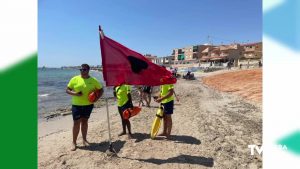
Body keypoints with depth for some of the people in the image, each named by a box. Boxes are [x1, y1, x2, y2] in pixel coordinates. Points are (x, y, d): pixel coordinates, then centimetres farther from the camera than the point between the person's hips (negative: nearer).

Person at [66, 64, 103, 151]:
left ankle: (84, 140, 29)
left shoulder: (93, 80, -3)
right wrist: (75, 93, -19)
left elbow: (101, 90, 5)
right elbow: (67, 90, 1)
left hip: (88, 105, 1)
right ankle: (74, 142, 17)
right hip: (76, 105, -1)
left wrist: (96, 98, -10)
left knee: (84, 121, 14)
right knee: (76, 123, 2)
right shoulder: (74, 79, -4)